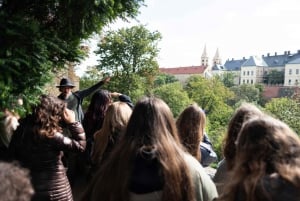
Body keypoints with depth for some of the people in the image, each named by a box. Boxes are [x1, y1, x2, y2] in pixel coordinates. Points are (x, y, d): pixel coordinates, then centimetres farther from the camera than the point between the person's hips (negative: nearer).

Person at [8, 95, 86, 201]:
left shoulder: (22, 128, -6)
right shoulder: (51, 136, -27)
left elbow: (13, 154, 9)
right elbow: (80, 145, -21)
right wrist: (72, 122, -17)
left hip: (28, 184, 6)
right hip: (54, 189, -6)